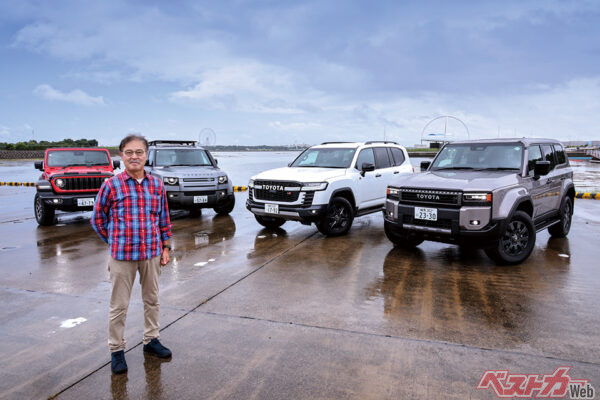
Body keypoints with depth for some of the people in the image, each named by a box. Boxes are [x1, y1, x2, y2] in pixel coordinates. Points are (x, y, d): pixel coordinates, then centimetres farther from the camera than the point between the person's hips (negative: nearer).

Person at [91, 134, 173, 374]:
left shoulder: (156, 185, 2)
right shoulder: (112, 185, -7)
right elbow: (98, 219, 3)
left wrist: (165, 247, 8)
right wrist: (116, 242, 4)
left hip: (152, 253, 3)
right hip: (122, 255, -3)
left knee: (152, 300, 16)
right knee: (119, 306, 8)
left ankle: (151, 340, 34)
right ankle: (116, 350, 24)